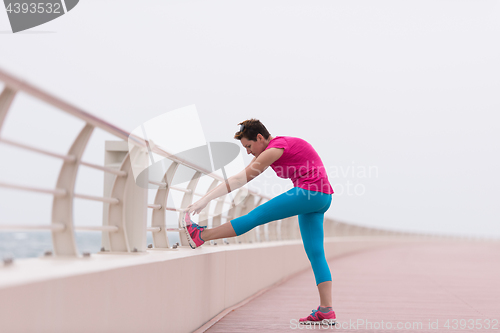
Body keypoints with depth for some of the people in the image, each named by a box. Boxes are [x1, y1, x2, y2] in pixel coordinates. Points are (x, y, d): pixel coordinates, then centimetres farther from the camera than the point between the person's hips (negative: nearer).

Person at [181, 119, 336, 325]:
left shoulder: (275, 148, -11)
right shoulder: (273, 149, 19)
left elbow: (240, 179, -13)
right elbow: (241, 178, 19)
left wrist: (206, 199, -10)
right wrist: (207, 199, 15)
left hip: (310, 192, -10)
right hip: (320, 199, 10)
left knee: (256, 216, -5)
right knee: (315, 253, 6)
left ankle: (200, 236, 2)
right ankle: (326, 310, 2)